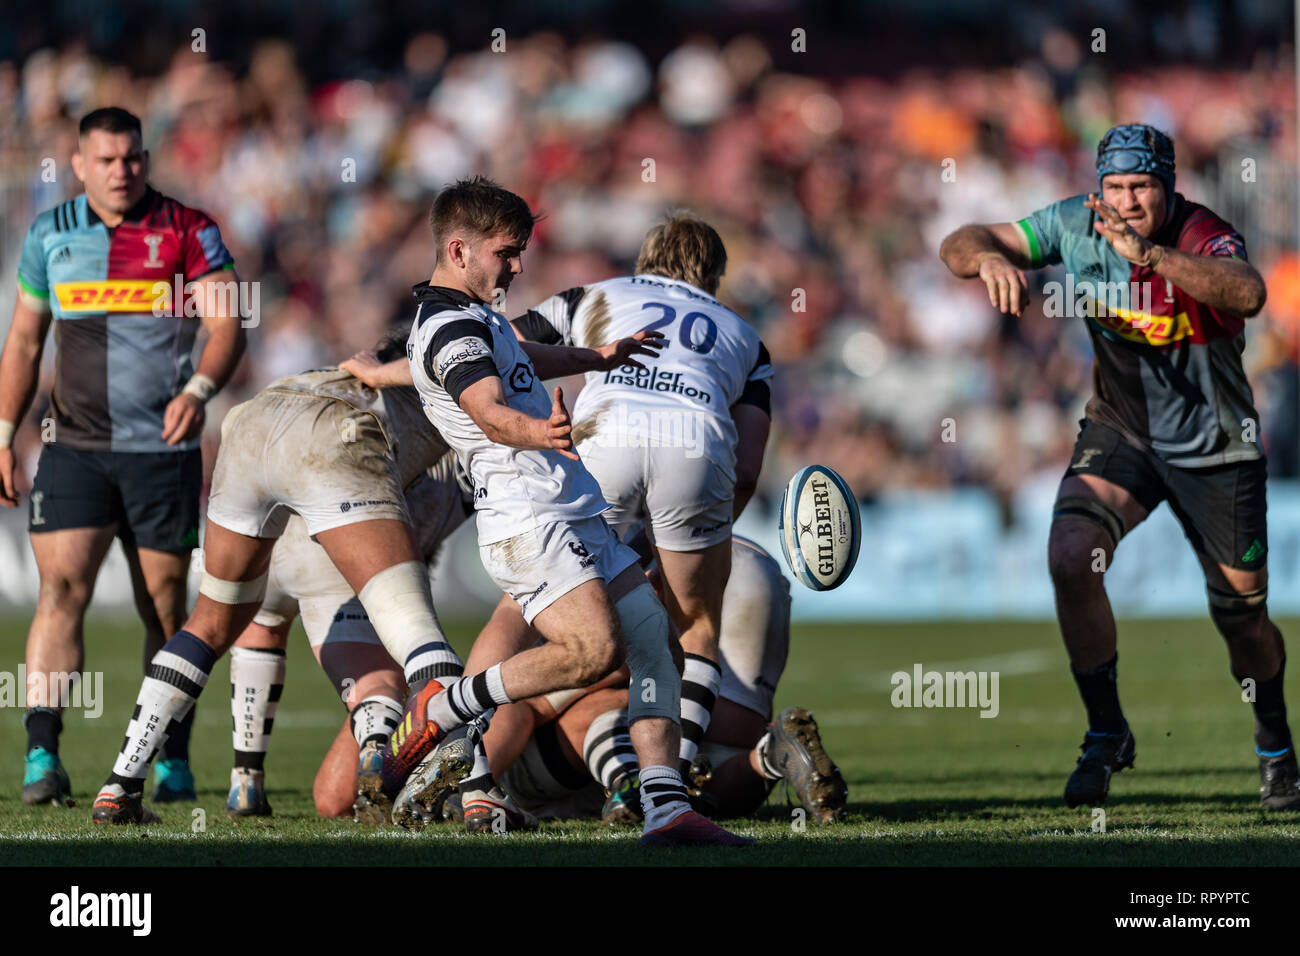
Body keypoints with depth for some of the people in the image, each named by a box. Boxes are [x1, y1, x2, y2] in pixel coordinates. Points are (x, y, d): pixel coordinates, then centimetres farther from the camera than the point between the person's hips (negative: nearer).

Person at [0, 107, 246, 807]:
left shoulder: (188, 231, 0)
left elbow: (226, 326, -6)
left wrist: (198, 390, -25)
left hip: (164, 447, -1)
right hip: (74, 446, 1)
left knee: (164, 604, 2)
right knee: (61, 588, -12)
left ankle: (173, 764, 12)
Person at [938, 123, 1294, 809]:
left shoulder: (1204, 238, -23)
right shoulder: (1076, 226, -11)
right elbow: (958, 246, -10)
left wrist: (1148, 253, -54)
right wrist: (989, 258, -35)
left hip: (1216, 445, -2)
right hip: (1120, 434, 3)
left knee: (1242, 615, 3)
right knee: (1070, 558, -21)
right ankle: (1106, 734, -4)